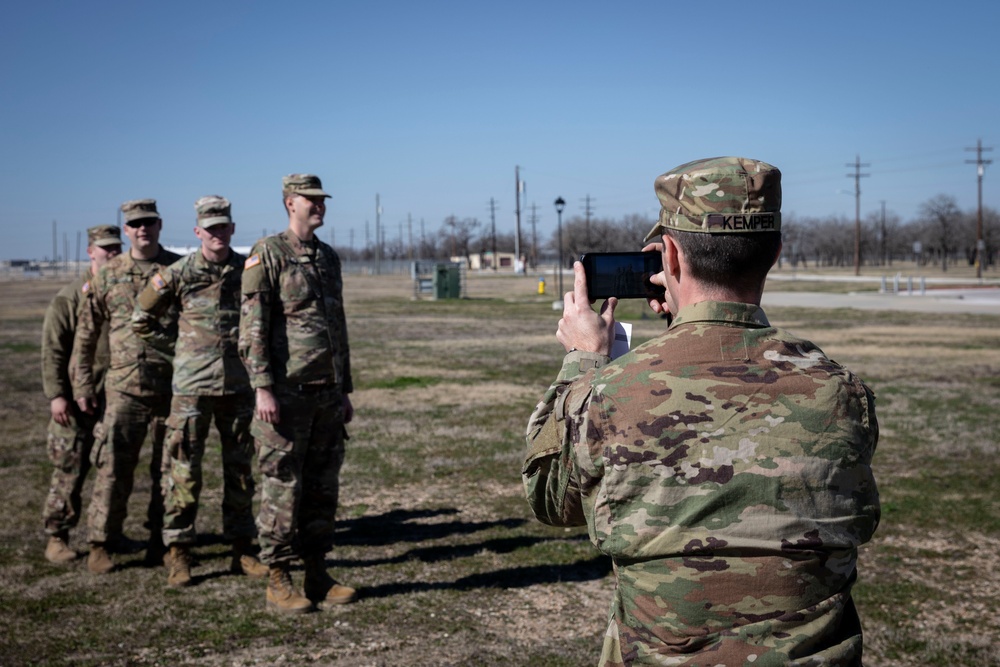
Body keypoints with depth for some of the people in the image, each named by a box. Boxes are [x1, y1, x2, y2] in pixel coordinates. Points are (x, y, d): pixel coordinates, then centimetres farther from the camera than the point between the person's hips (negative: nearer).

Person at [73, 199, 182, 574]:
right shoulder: (108, 276, 6)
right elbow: (86, 335, 11)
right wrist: (82, 385, 8)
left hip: (174, 385, 1)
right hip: (125, 385, 0)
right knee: (113, 466, -5)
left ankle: (161, 542, 19)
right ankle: (100, 544, 5)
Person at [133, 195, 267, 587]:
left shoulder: (249, 270, 3)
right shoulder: (178, 274, -2)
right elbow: (142, 318, 8)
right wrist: (172, 342, 7)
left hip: (239, 385, 3)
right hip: (193, 384, -2)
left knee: (240, 469, 9)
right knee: (183, 470, -1)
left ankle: (242, 549, 19)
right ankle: (178, 554, 8)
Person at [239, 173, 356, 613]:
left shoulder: (329, 258, 16)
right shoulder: (267, 255, -5)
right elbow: (252, 328, -11)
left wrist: (345, 390, 17)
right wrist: (263, 388, -18)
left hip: (327, 394, 7)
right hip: (287, 394, -7)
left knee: (323, 488, 9)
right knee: (282, 489, -1)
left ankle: (317, 575, 18)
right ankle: (278, 582, 7)